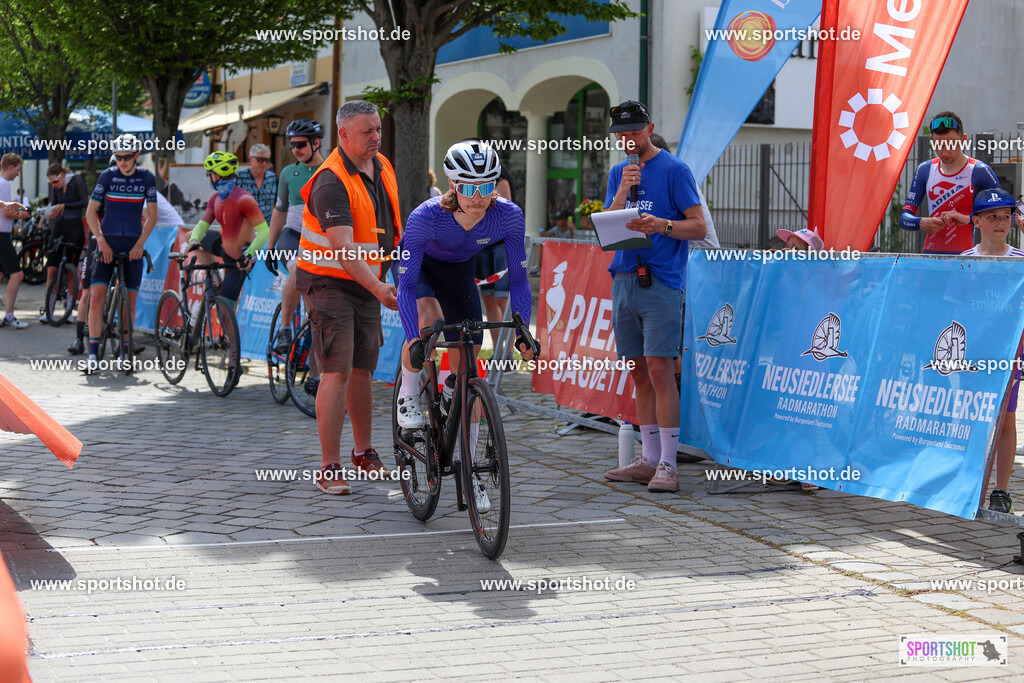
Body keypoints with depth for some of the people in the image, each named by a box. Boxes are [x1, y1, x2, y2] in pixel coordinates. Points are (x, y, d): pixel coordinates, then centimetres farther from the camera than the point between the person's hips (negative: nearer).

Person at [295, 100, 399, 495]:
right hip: (329, 283, -7)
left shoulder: (382, 167, 6)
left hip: (367, 285, 7)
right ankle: (329, 469, -10)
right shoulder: (332, 182, -22)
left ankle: (364, 453, 29)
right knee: (337, 373, -13)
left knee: (363, 370, 14)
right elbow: (344, 249, -30)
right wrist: (378, 288, -38)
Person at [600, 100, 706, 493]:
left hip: (660, 281, -6)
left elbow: (699, 227, -4)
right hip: (624, 280, 6)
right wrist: (622, 192, -7)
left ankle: (667, 464, -9)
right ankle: (649, 460, 12)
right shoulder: (618, 173, 17)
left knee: (659, 369, -11)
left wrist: (662, 225, -22)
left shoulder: (674, 169, 0)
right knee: (639, 372, 7)